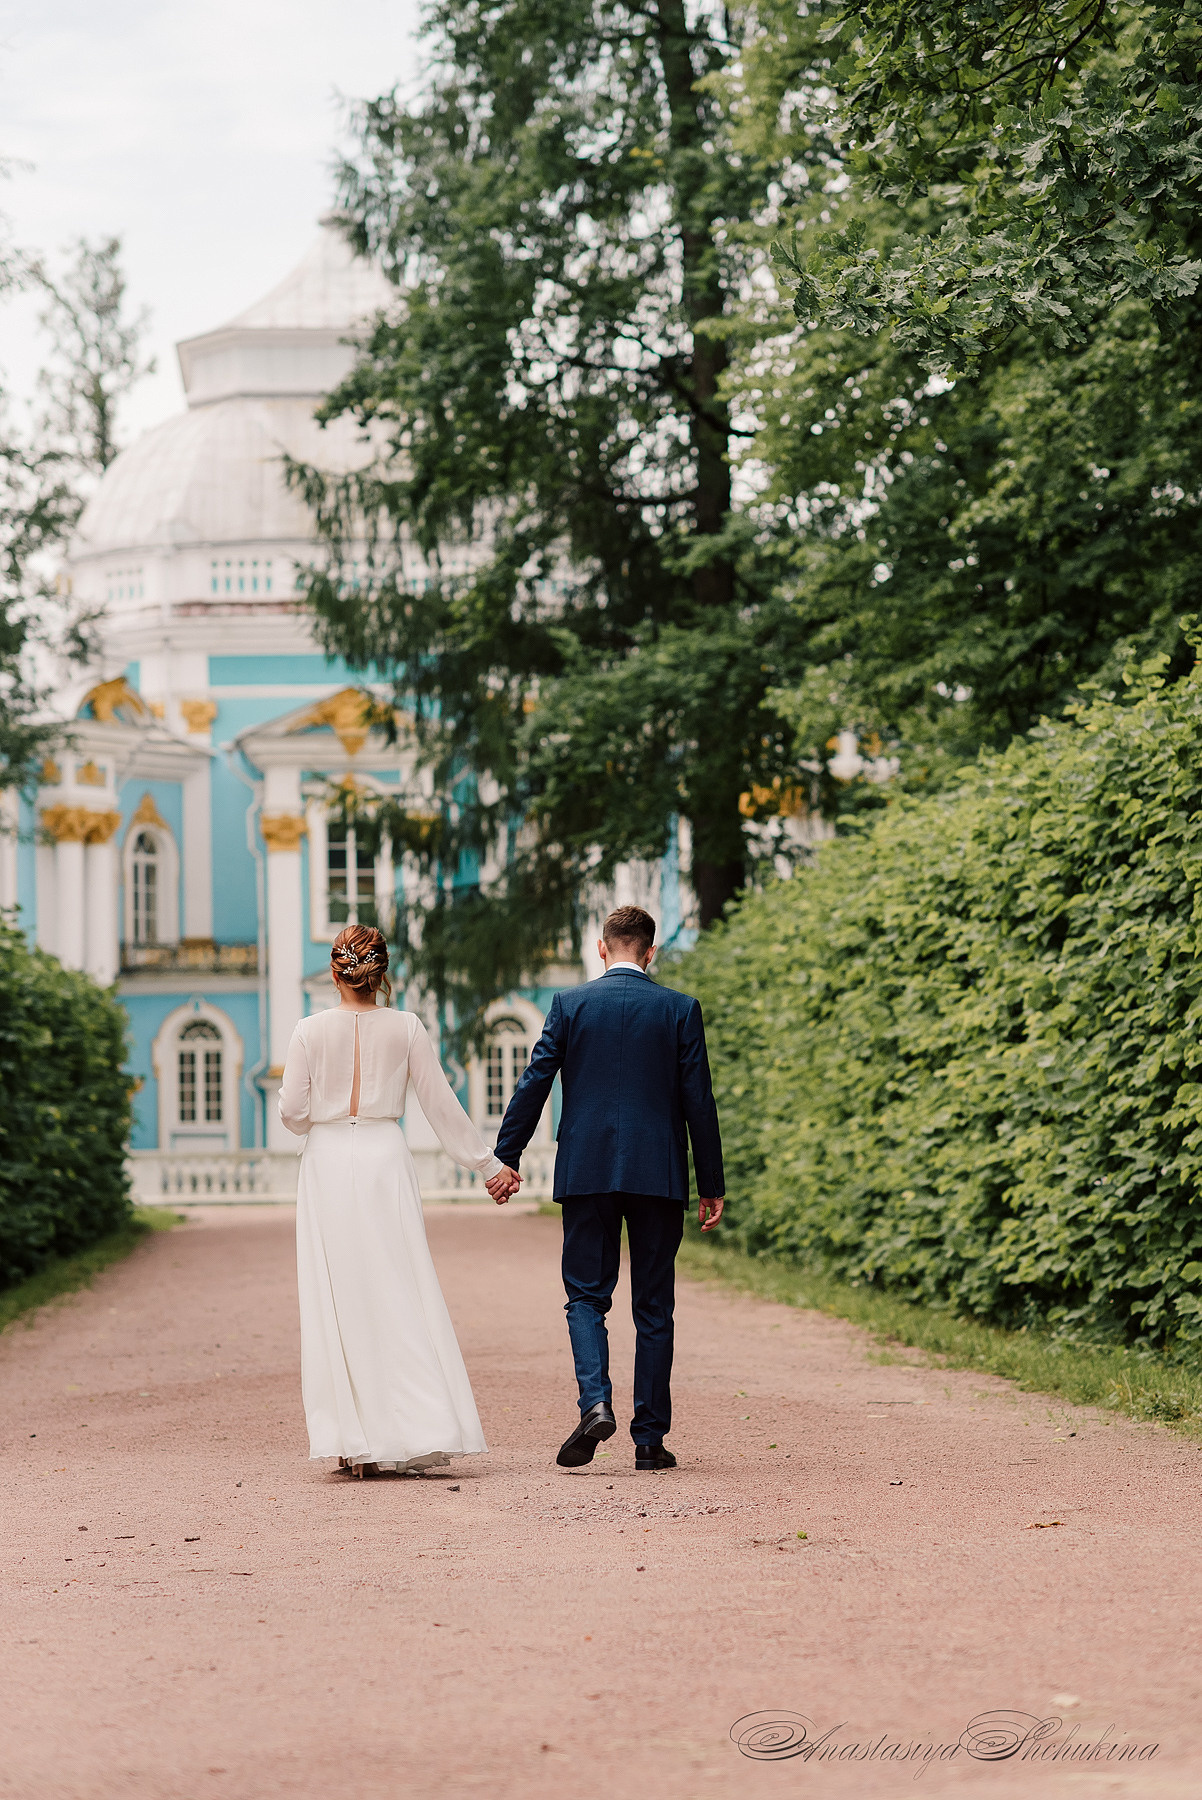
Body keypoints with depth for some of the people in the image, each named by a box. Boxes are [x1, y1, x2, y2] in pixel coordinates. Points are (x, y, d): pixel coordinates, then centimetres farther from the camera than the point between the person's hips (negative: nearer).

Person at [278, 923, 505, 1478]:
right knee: (399, 1296, 4)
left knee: (337, 1300, 4)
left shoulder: (311, 1031, -2)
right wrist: (487, 1161, 11)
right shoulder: (405, 1028, 0)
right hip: (385, 1161, 1)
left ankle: (353, 1440, 3)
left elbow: (292, 1112, -2)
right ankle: (416, 1429, -1)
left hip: (328, 1162, 0)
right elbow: (441, 1105, 2)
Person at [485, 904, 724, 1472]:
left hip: (586, 1171, 0)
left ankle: (595, 1403, -16)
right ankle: (650, 1438, 7)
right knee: (654, 1308, 7)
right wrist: (711, 1186, 6)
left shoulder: (569, 1004, 1)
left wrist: (507, 1157, 10)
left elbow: (534, 1083, 1)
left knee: (586, 1297, 8)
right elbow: (698, 1101, 1)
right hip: (659, 1173, 0)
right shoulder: (680, 1010, 1)